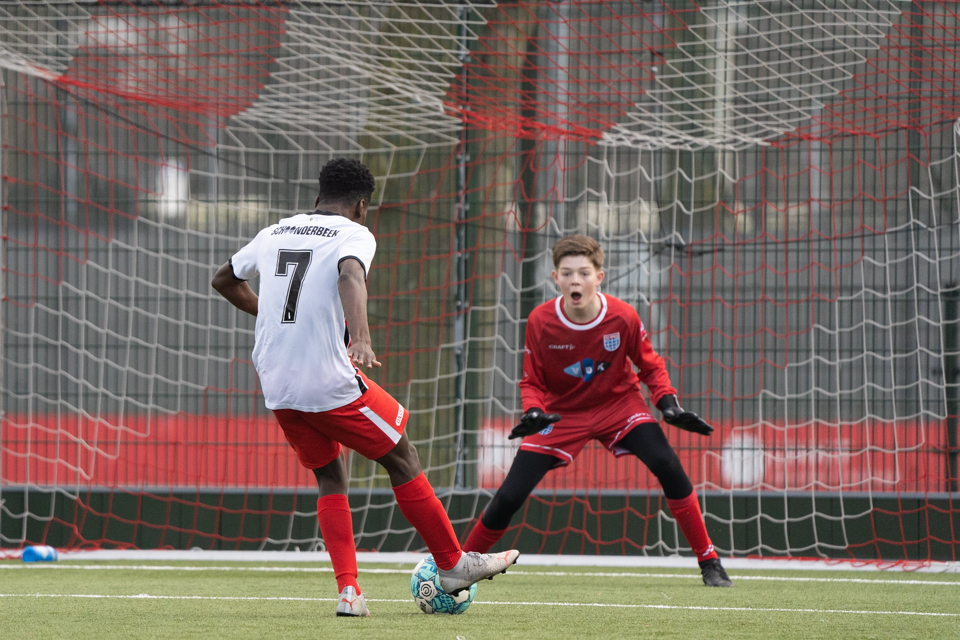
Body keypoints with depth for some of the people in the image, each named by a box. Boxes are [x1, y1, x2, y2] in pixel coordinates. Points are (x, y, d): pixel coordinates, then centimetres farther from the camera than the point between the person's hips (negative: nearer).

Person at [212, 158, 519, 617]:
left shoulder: (274, 234, 14)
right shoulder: (354, 235, -5)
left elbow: (224, 281, 27)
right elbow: (350, 277, -28)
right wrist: (360, 340, -42)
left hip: (276, 388, 6)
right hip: (330, 384, -6)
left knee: (330, 478, 19)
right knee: (402, 460, 11)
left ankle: (348, 591, 7)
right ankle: (452, 565, 20)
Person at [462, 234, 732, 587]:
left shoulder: (623, 317, -19)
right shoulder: (540, 321, -19)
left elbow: (650, 366, -2)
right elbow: (532, 382, -6)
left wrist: (669, 405, -18)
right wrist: (533, 412, -27)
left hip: (619, 403, 0)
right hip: (562, 413, 0)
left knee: (666, 464, -23)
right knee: (509, 496, -10)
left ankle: (709, 562, -11)